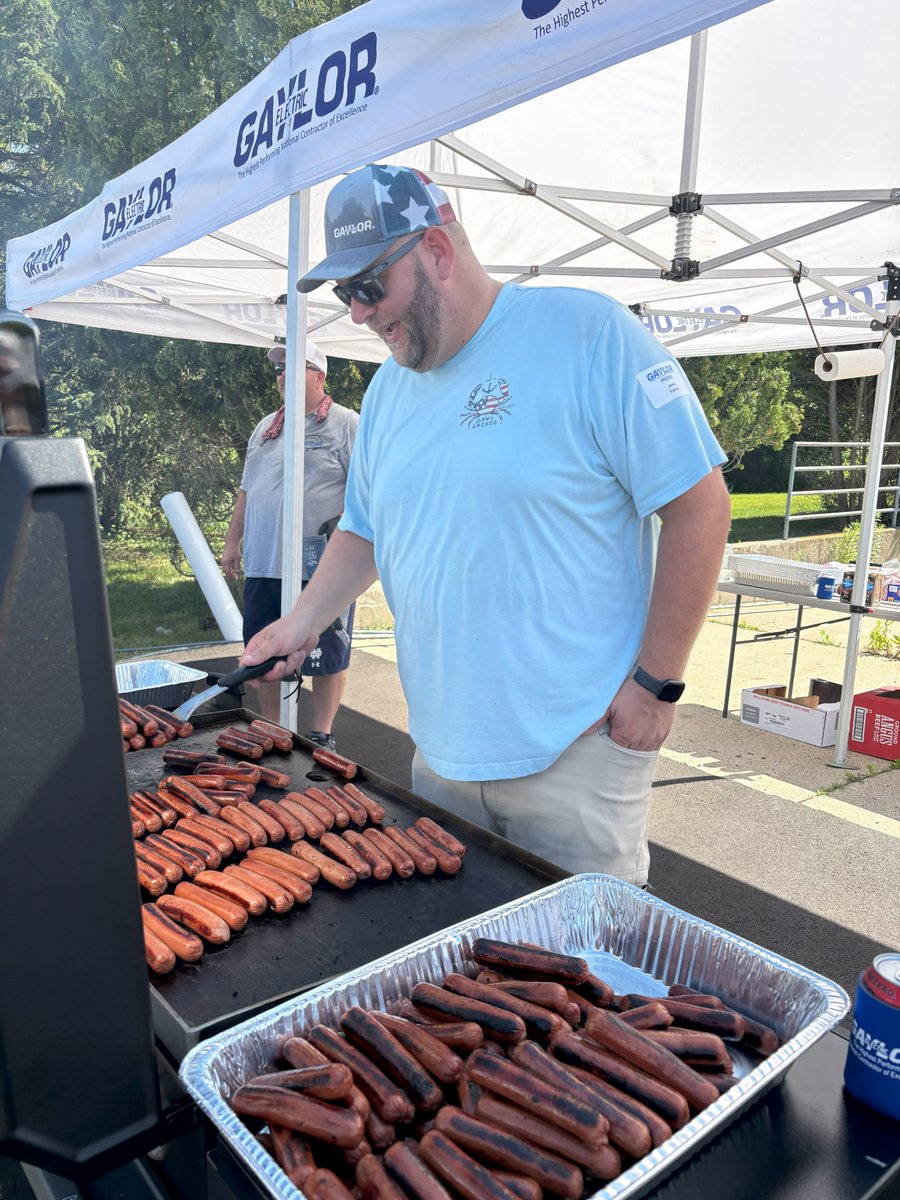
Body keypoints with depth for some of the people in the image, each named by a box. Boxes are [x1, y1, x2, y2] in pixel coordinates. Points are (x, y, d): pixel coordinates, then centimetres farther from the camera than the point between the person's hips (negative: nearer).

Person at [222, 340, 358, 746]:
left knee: (326, 654, 3)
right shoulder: (266, 428, 18)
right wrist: (232, 541, 16)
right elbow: (247, 489, 22)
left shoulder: (345, 424, -3)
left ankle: (322, 736, 17)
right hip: (263, 565, 7)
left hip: (320, 570, -6)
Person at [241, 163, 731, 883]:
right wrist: (306, 620, 6)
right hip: (440, 750, 6)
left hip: (575, 749, -6)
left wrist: (657, 683, -13)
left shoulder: (589, 335, -12)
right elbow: (365, 528, 20)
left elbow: (700, 504, -13)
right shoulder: (387, 389, 9)